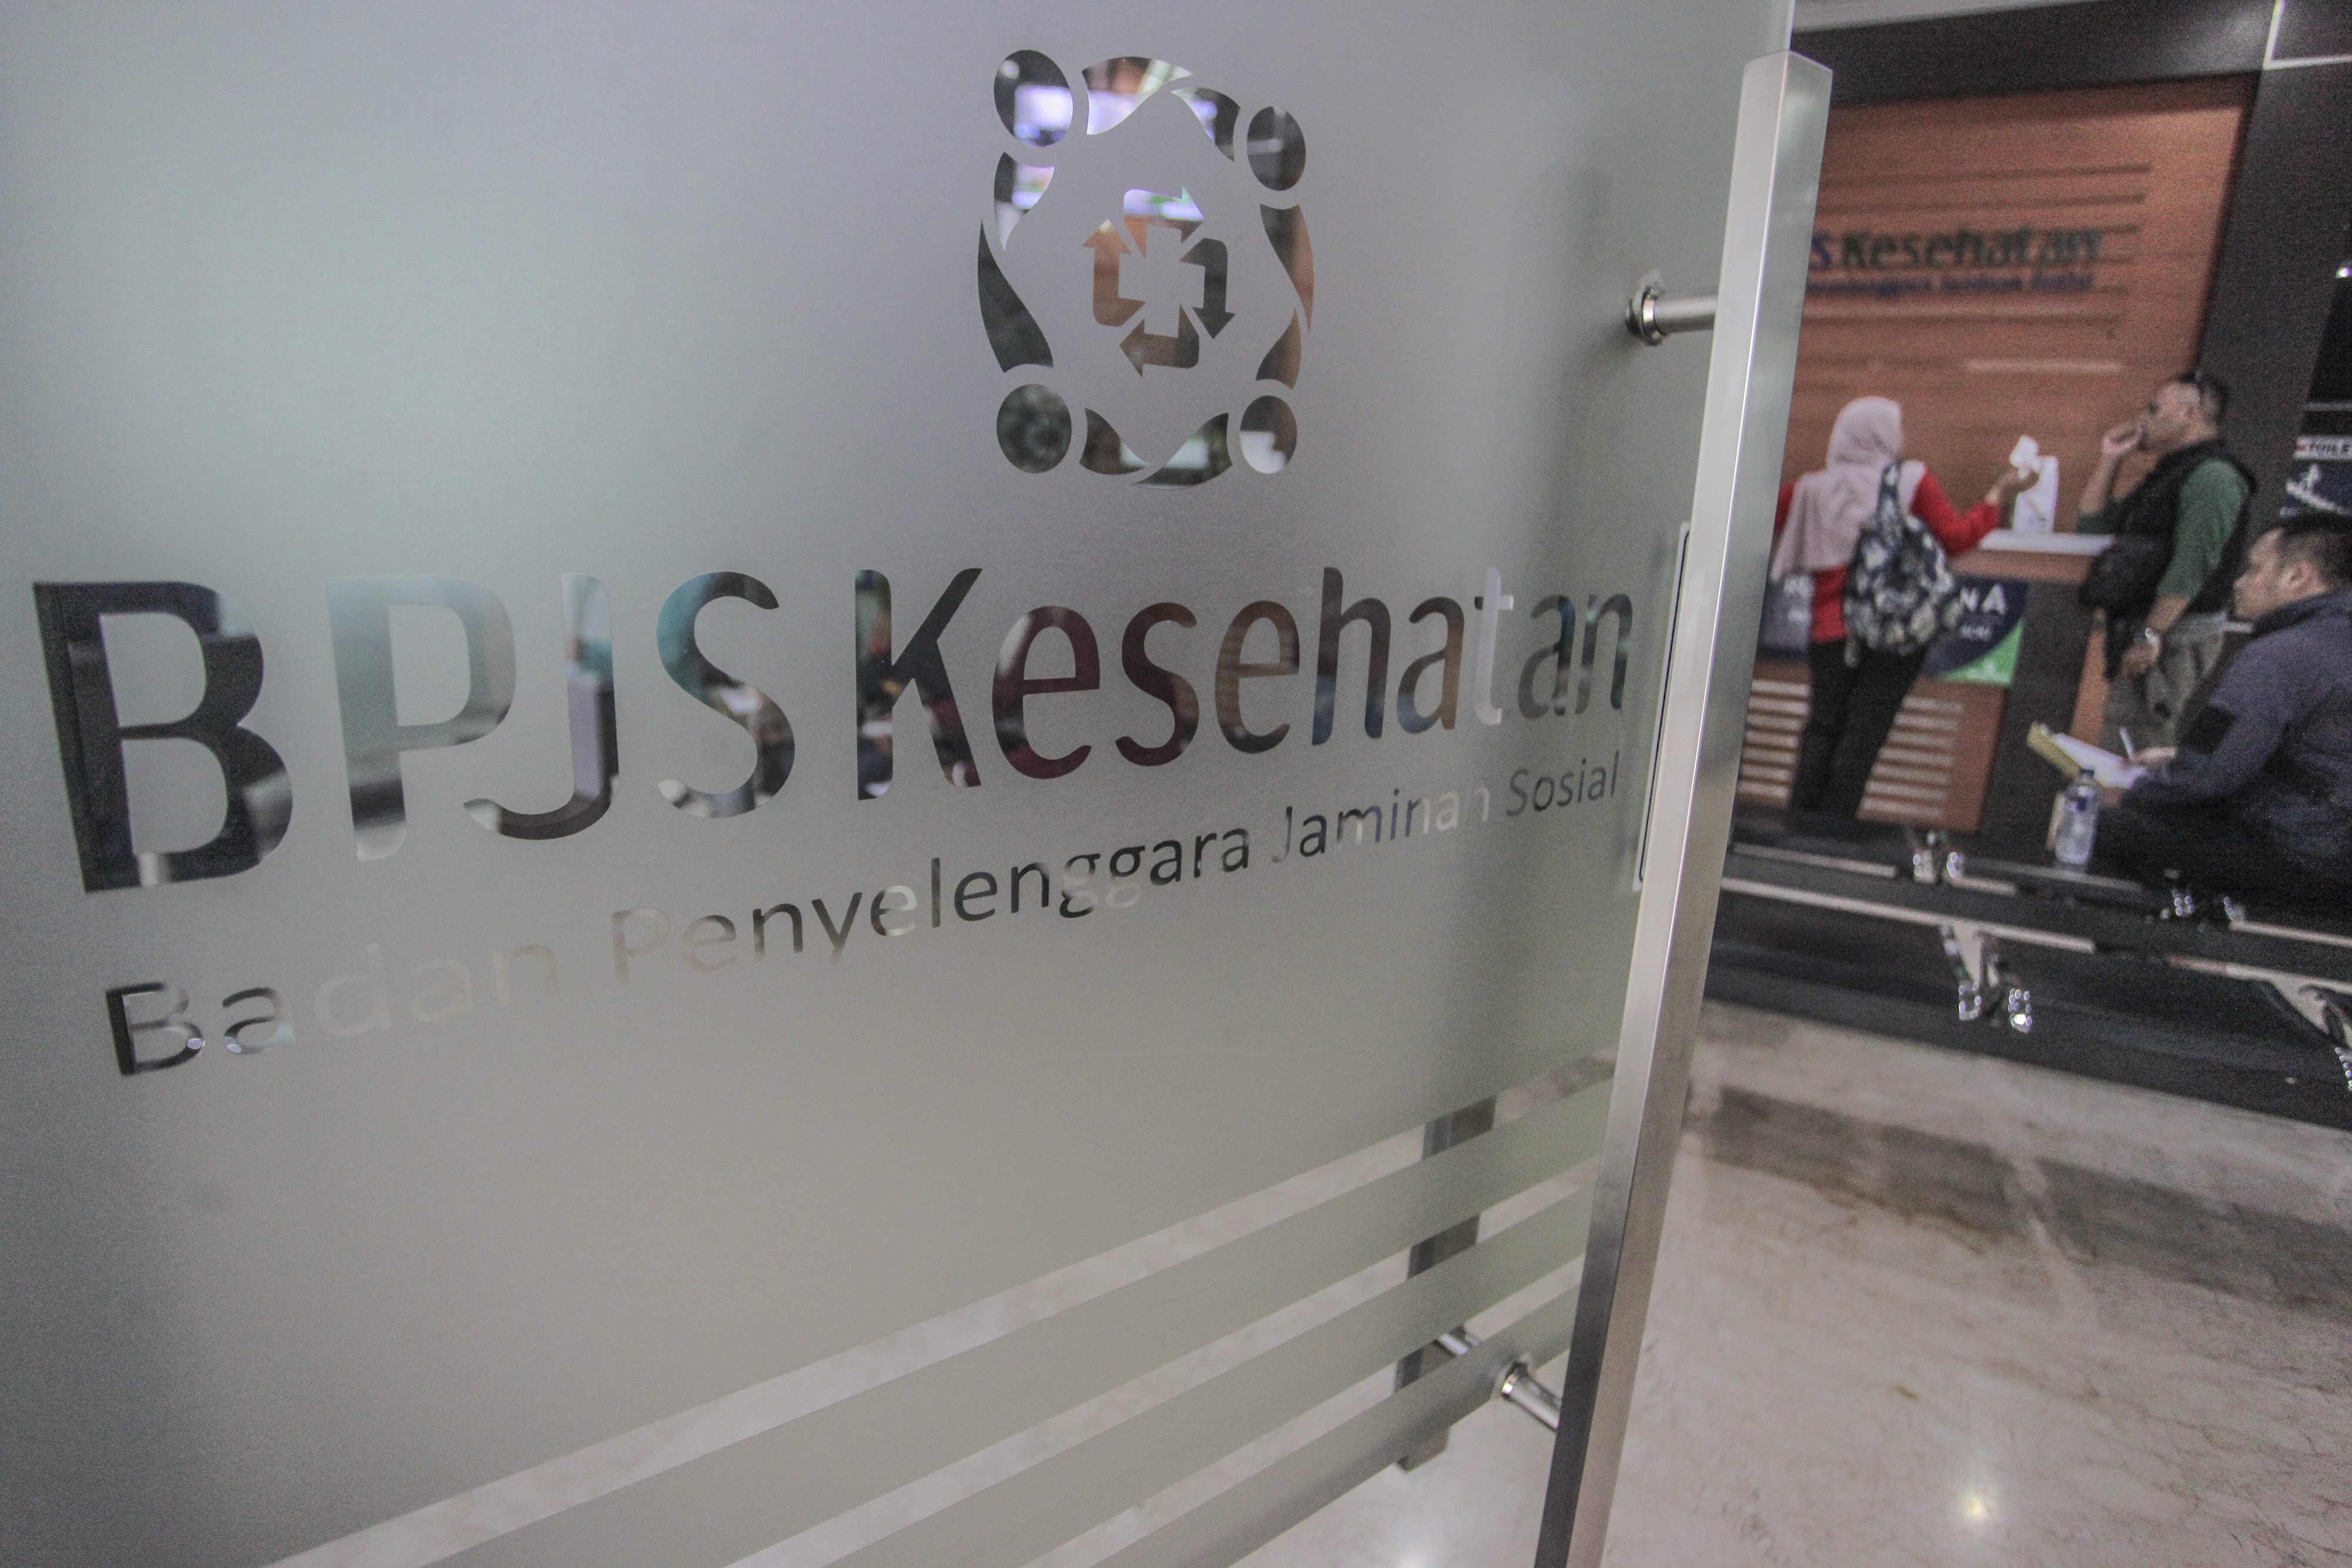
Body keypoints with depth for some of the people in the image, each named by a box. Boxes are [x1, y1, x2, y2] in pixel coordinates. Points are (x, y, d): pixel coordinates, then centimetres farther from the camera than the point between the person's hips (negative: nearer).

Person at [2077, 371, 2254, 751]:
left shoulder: (2212, 475, -11)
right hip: (2139, 632, 10)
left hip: (2175, 637, -10)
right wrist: (2110, 459, 16)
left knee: (2126, 754, -15)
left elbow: (2192, 564, -21)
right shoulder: (2169, 475, 20)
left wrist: (2152, 634, -24)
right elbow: (2091, 526, 22)